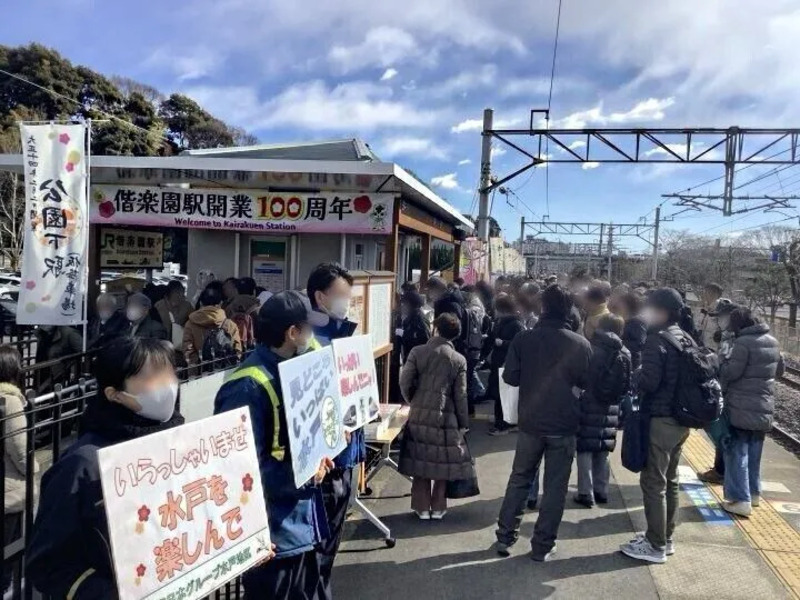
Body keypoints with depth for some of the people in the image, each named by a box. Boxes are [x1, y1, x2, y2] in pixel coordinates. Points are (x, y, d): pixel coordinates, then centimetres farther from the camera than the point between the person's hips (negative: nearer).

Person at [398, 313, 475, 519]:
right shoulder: (459, 360, -4)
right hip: (445, 417, -1)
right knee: (444, 462, 13)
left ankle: (422, 508, 18)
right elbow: (460, 395, -3)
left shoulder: (417, 352, -3)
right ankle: (438, 508, 19)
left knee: (420, 461, 12)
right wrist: (463, 423, 6)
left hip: (419, 415, 1)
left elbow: (405, 382, -5)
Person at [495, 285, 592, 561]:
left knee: (519, 480, 17)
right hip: (564, 426, -1)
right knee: (555, 487, 10)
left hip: (530, 422, 2)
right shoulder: (580, 344, -10)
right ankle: (543, 546, 17)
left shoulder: (523, 339, -8)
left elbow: (510, 376, -6)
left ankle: (505, 536, 22)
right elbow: (586, 382, -1)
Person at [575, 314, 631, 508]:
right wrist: (617, 403, 16)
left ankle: (586, 494, 5)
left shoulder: (589, 349, -11)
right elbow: (628, 385, 7)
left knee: (585, 450, 2)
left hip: (588, 406, -5)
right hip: (610, 409, 5)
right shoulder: (625, 354, 4)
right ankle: (601, 491, 22)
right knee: (603, 451, 15)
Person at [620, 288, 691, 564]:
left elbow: (648, 381, -25)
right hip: (681, 419, 9)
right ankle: (666, 537, 29)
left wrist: (634, 377, -7)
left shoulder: (656, 340, -18)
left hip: (659, 420, -9)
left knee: (653, 483, 0)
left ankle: (655, 546, 8)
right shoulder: (687, 339, 9)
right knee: (670, 481, 17)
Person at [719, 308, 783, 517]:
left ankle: (741, 499, 0)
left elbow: (730, 372, -18)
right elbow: (779, 371, 19)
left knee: (737, 452, 0)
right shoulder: (773, 342, 7)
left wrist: (724, 362, 1)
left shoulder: (743, 342, -18)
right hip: (764, 407, 7)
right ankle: (754, 493, 29)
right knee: (754, 451, 19)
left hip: (741, 407, -7)